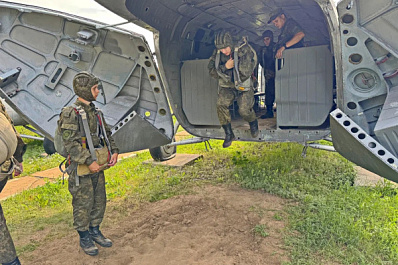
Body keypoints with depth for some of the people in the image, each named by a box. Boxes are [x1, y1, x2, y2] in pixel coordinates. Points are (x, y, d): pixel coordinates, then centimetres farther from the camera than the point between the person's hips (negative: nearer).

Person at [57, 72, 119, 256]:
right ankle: (84, 238, 23)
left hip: (97, 166, 8)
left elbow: (106, 134, 17)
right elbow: (70, 143, -21)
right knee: (83, 205, 5)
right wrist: (89, 162, -24)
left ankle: (95, 232, 34)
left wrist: (114, 151, 3)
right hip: (81, 169, -8)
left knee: (99, 201, 16)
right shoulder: (70, 114, -15)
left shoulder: (94, 112, 10)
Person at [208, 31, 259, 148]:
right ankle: (228, 134, -5)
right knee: (221, 104, -21)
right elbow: (212, 72, -8)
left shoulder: (243, 50, -19)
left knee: (244, 110, -18)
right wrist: (225, 67, -22)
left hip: (243, 86, -3)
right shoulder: (217, 53, -5)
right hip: (227, 87, 4)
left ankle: (253, 123, 22)